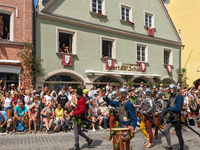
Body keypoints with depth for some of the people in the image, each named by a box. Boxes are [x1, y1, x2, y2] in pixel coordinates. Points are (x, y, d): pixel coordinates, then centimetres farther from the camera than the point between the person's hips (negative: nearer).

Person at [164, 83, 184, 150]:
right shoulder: (171, 97, 12)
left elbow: (178, 108, -20)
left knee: (178, 133, 1)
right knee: (166, 130, 5)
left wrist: (169, 109, -16)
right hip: (171, 116, 8)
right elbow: (169, 107, 16)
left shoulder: (179, 96, -14)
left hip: (177, 116, -8)